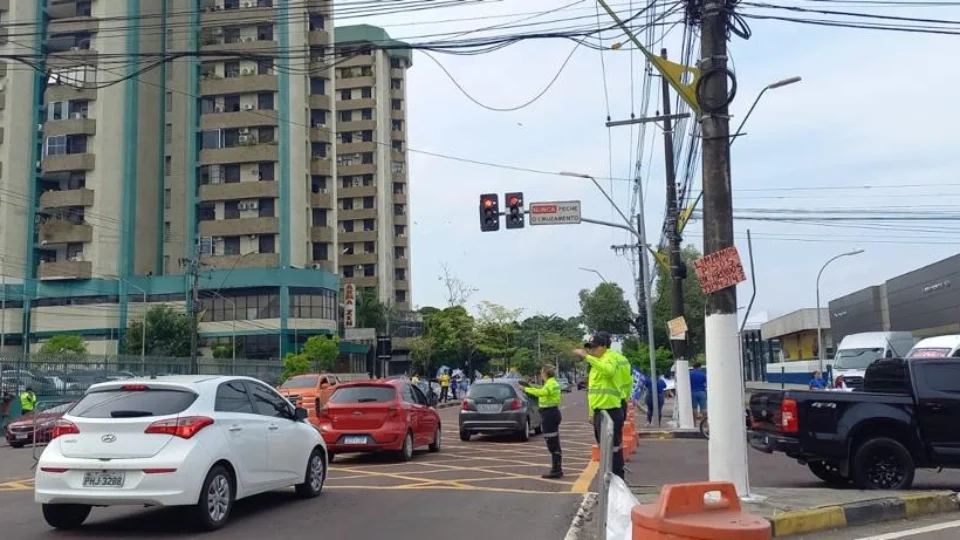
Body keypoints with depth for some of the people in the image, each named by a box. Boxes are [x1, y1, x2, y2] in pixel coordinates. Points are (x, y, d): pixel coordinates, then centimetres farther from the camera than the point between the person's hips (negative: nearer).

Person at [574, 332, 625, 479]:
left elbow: (609, 370, -38)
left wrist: (587, 357, -39)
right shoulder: (596, 363, 18)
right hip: (599, 411, 10)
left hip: (610, 411, -10)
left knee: (613, 447, -7)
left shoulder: (608, 359, -12)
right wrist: (592, 411, 23)